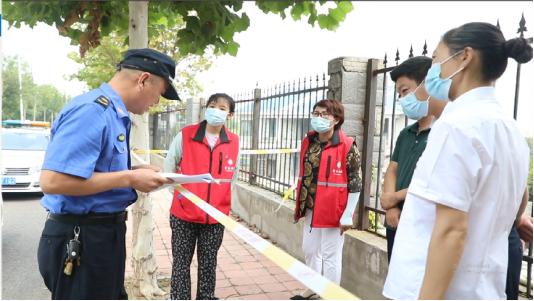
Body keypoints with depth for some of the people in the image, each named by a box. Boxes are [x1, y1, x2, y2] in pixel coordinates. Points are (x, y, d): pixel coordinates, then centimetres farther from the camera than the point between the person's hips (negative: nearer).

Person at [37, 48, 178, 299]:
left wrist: (134, 172, 4)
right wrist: (129, 178, -23)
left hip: (105, 233, 10)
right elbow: (52, 181, -30)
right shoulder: (92, 110, -22)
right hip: (80, 238, -10)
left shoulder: (114, 113, 9)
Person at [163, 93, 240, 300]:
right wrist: (178, 190, -1)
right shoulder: (185, 135, -5)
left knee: (208, 264, 15)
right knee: (181, 263, 8)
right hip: (184, 214, -2)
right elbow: (168, 167, 4)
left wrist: (224, 201, 9)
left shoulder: (234, 142, 1)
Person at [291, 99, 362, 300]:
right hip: (310, 210, 7)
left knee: (330, 256, 5)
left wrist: (347, 215, -13)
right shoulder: (308, 142, 7)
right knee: (309, 251, 19)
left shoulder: (347, 146, -12)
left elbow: (355, 183, -11)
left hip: (333, 212, -7)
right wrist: (299, 205, 16)